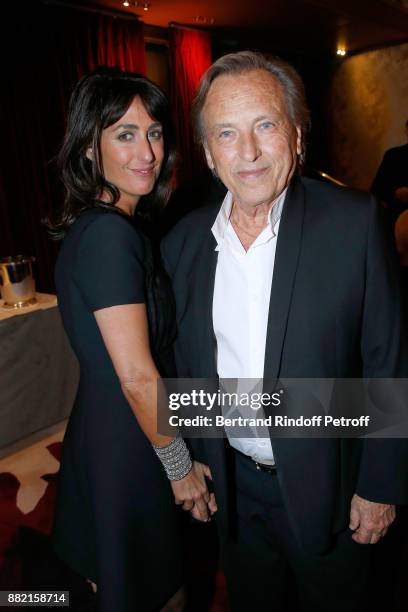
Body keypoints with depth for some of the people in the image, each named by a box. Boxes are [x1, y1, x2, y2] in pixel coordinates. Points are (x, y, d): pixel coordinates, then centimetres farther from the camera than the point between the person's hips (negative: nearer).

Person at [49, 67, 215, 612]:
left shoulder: (95, 225, 6)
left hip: (99, 425, 9)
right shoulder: (109, 233, -24)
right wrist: (181, 467, -12)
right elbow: (137, 377, -25)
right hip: (127, 445, -8)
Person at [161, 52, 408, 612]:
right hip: (233, 485, 3)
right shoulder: (183, 241, -5)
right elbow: (183, 366, 4)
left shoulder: (353, 222, -16)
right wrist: (194, 461, 7)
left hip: (326, 485, -2)